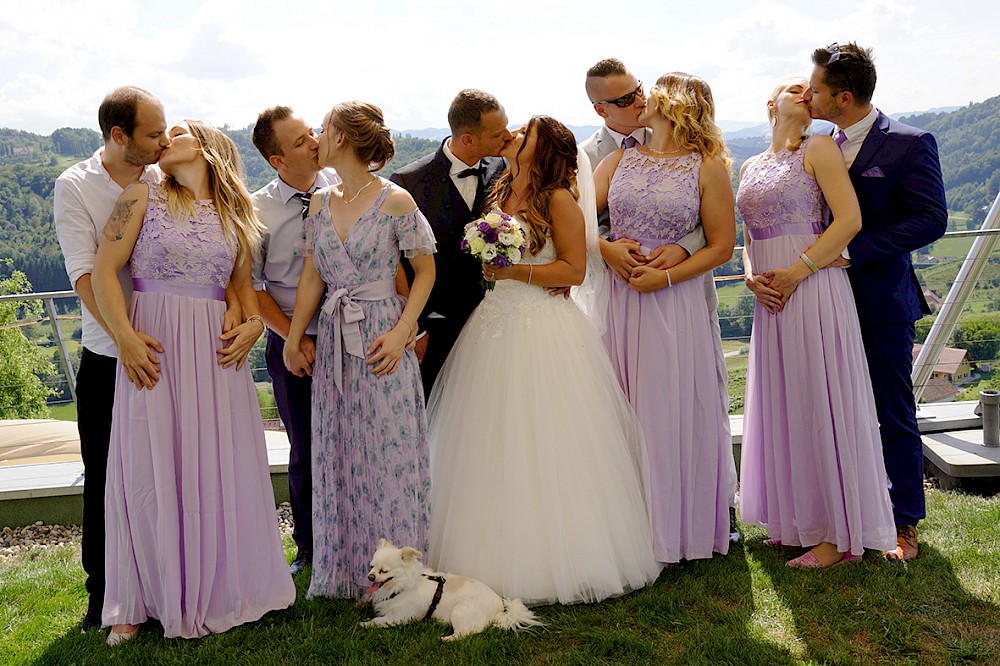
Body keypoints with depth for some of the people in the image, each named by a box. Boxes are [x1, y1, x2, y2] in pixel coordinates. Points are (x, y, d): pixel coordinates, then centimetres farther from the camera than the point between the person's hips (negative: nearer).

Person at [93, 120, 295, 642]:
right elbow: (104, 270, -1)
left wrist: (253, 322, 0)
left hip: (216, 353, 3)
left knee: (221, 467, 5)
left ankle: (218, 588, 21)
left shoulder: (234, 217, 14)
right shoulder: (143, 199, 5)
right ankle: (141, 602, 13)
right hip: (153, 350, -3)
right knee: (151, 471, -1)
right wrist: (124, 335, -13)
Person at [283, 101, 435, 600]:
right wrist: (293, 339, 6)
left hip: (382, 342, -5)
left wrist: (400, 332, -13)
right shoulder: (320, 203, 10)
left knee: (389, 454, 0)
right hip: (333, 344, 5)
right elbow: (311, 278, 12)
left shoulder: (395, 200, -7)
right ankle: (346, 572, 22)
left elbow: (425, 270, -3)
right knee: (338, 458, 9)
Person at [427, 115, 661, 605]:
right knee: (495, 450, 7)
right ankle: (500, 559, 16)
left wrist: (515, 271, -16)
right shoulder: (497, 195, 15)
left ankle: (559, 558, 10)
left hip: (545, 333, -6)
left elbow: (574, 270, -10)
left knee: (544, 450, -2)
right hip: (495, 329, 6)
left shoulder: (558, 199, -4)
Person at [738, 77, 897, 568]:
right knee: (782, 407, 10)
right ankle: (797, 519, 22)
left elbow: (850, 219, -10)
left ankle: (839, 535, 5)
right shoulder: (751, 167, 17)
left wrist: (796, 271, -15)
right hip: (771, 302, 6)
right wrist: (752, 276, -1)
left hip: (814, 289, -6)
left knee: (821, 406, -4)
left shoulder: (819, 150, 0)